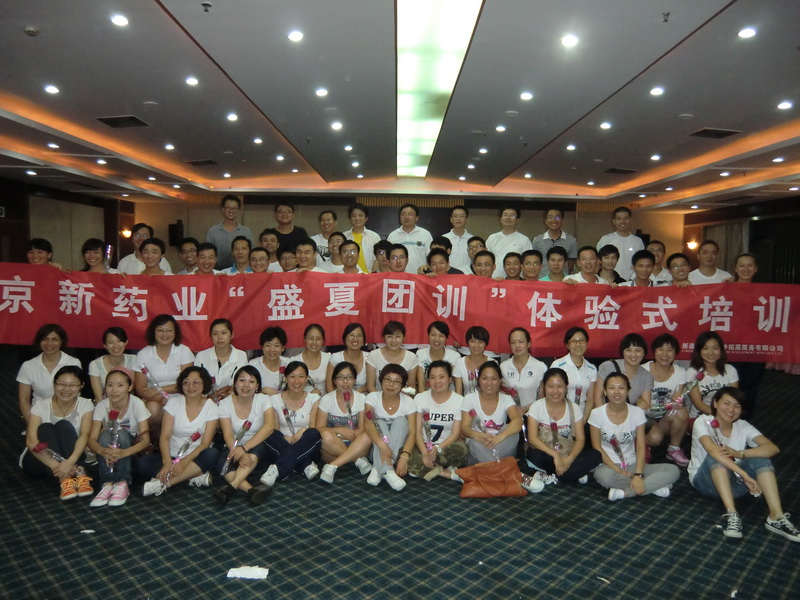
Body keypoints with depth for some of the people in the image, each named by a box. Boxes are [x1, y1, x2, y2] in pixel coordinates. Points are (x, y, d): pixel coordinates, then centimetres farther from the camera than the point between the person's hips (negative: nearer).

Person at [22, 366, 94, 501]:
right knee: (46, 428, -27)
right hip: (40, 461, 0)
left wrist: (70, 462, -40)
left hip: (69, 459, 0)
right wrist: (55, 465, -39)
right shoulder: (41, 407, -10)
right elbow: (31, 441, -24)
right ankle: (64, 479, -44)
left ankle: (78, 474, -37)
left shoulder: (85, 405, -6)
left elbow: (84, 435, -21)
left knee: (64, 425, -24)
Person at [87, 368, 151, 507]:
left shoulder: (137, 404, -18)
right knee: (105, 435, -29)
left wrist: (124, 453, -43)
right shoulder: (101, 406, -11)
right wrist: (102, 451, -43)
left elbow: (145, 440, -23)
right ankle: (107, 485, -33)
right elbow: (92, 439, -19)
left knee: (122, 434, -31)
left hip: (131, 451, -2)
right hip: (108, 451, 2)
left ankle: (123, 484, -31)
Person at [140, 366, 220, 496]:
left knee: (213, 454, -33)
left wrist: (184, 461, -28)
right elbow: (164, 437, -10)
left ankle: (163, 483, -29)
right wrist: (167, 462, -27)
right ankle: (197, 476, -25)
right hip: (172, 456, 1)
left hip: (195, 457, -1)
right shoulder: (174, 403, -3)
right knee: (144, 462, -25)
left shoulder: (211, 407, -5)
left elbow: (205, 443, -12)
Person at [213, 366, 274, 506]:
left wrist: (244, 448, -35)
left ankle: (231, 487, -41)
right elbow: (228, 435, -14)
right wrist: (240, 454, -34)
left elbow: (269, 426, -26)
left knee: (256, 449, -36)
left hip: (258, 448, -1)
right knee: (220, 464, -29)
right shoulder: (225, 403, -5)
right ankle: (252, 490, -45)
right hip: (235, 448, 2)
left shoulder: (263, 400, -9)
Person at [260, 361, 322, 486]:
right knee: (269, 435, -30)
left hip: (305, 450, 0)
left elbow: (314, 430, 0)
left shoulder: (314, 399, 5)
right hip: (281, 449, 0)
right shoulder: (275, 400, 5)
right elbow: (275, 431, 0)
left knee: (313, 434, -32)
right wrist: (287, 439, -20)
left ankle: (277, 468, -35)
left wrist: (303, 431, -22)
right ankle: (305, 465, -31)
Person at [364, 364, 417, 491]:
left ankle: (378, 469, -36)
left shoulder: (408, 402, -6)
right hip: (376, 448, 0)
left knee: (401, 420, -25)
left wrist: (404, 456, -35)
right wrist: (382, 445, -43)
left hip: (399, 450, 0)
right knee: (380, 423, -27)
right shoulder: (372, 397, -7)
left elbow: (412, 433, -16)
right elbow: (367, 423, -24)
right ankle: (387, 471, -45)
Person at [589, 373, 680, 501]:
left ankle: (625, 492, -24)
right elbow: (597, 447, -7)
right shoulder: (597, 414, -7)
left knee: (673, 470, -18)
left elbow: (641, 447, -6)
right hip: (609, 465, -3)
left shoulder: (637, 412, -2)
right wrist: (618, 471, -17)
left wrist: (638, 475, -21)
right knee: (604, 476, -39)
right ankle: (654, 486, -20)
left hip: (632, 465, 3)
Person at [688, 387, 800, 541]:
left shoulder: (743, 426, -1)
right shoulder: (703, 422, -14)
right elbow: (713, 450, -33)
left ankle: (776, 517, -27)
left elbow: (773, 448, -17)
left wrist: (739, 453, -35)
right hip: (706, 482, -4)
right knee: (717, 456, -34)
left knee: (760, 458, -21)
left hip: (731, 484, 4)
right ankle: (731, 514, -39)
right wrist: (745, 475, -42)